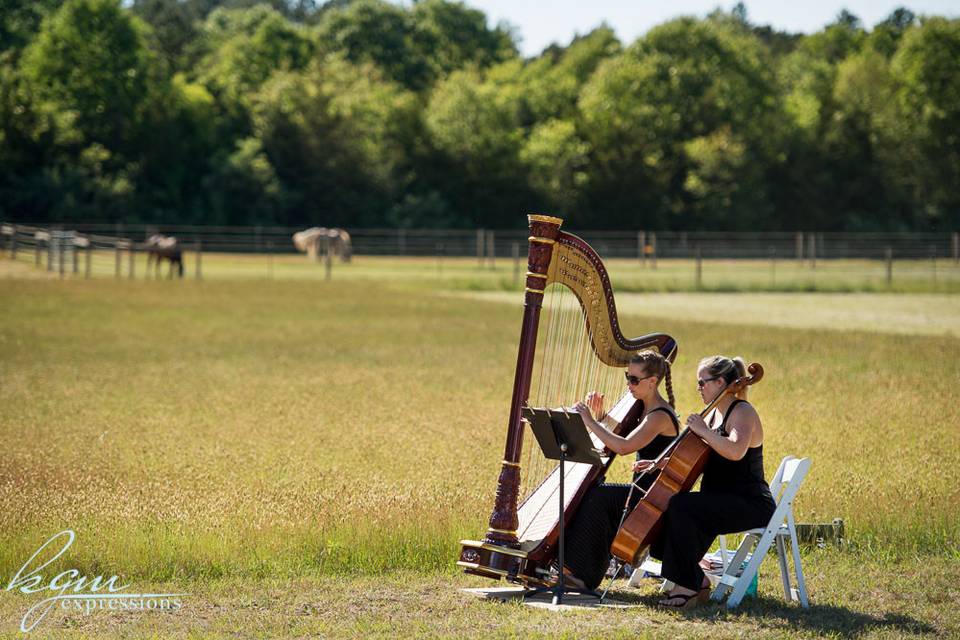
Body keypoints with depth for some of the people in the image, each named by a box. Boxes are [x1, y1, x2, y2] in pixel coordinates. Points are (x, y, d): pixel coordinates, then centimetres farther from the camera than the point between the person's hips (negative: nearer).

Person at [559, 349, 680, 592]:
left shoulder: (661, 416, -18)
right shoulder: (641, 408, 11)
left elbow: (623, 447, -30)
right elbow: (616, 434, 20)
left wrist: (591, 422, -24)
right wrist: (601, 417, 2)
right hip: (642, 490, 9)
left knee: (597, 496, -24)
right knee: (584, 495, -7)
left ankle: (582, 574, -21)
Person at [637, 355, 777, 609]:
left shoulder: (743, 413, -13)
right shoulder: (715, 414, 17)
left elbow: (735, 451, -34)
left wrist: (703, 431, -24)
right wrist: (659, 463, 9)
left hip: (750, 505, -9)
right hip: (721, 501, 9)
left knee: (681, 506, -29)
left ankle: (689, 586, -23)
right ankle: (696, 581, -3)